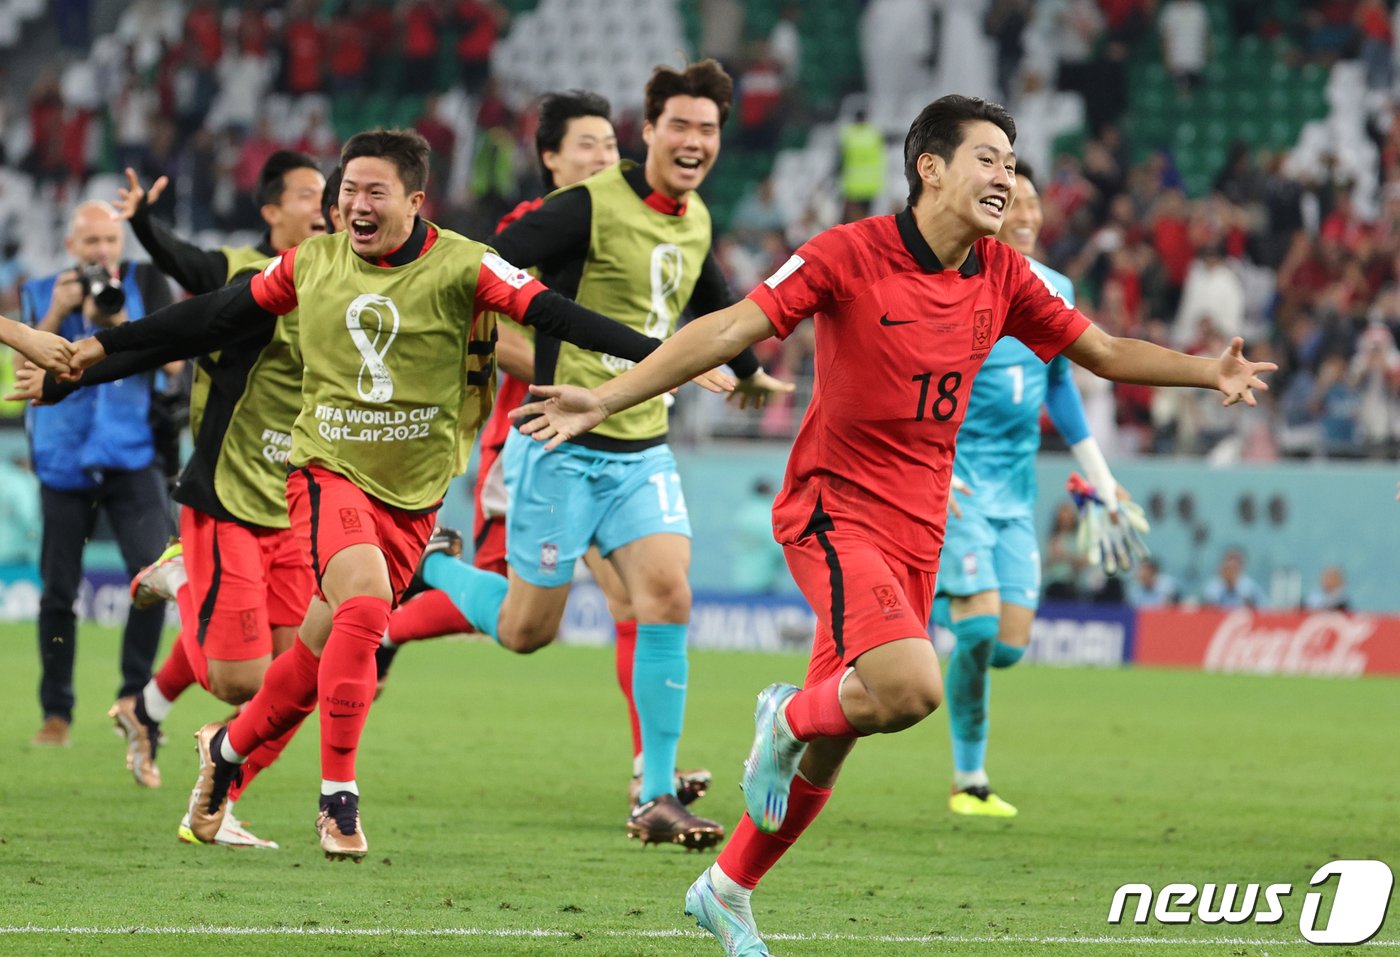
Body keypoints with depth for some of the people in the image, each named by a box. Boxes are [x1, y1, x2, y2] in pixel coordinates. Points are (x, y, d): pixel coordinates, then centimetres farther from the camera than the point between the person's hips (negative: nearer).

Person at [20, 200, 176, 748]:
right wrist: (57, 313, -13)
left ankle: (135, 694, -2)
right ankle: (56, 713, 10)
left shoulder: (145, 283, 5)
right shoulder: (40, 294, 8)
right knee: (58, 590, 2)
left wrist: (118, 322, -17)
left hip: (132, 455, -1)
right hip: (65, 457, 1)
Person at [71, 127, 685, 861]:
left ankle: (228, 748, 35)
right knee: (364, 605, -26)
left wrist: (661, 354, -24)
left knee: (327, 649, 7)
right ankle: (338, 798, -17)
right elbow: (217, 315, 14)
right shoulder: (311, 263, 2)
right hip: (327, 470, -1)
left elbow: (549, 312, -14)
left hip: (412, 495, 1)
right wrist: (103, 346, 19)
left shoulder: (459, 267, -7)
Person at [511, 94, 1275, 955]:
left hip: (918, 528, 6)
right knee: (910, 688, -29)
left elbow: (1103, 352, 16)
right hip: (834, 508, -6)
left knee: (831, 742, 10)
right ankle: (788, 719, 2)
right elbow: (729, 330, -15)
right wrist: (606, 398, -23)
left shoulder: (1003, 278, 5)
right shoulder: (850, 255, -12)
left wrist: (1211, 372, 4)